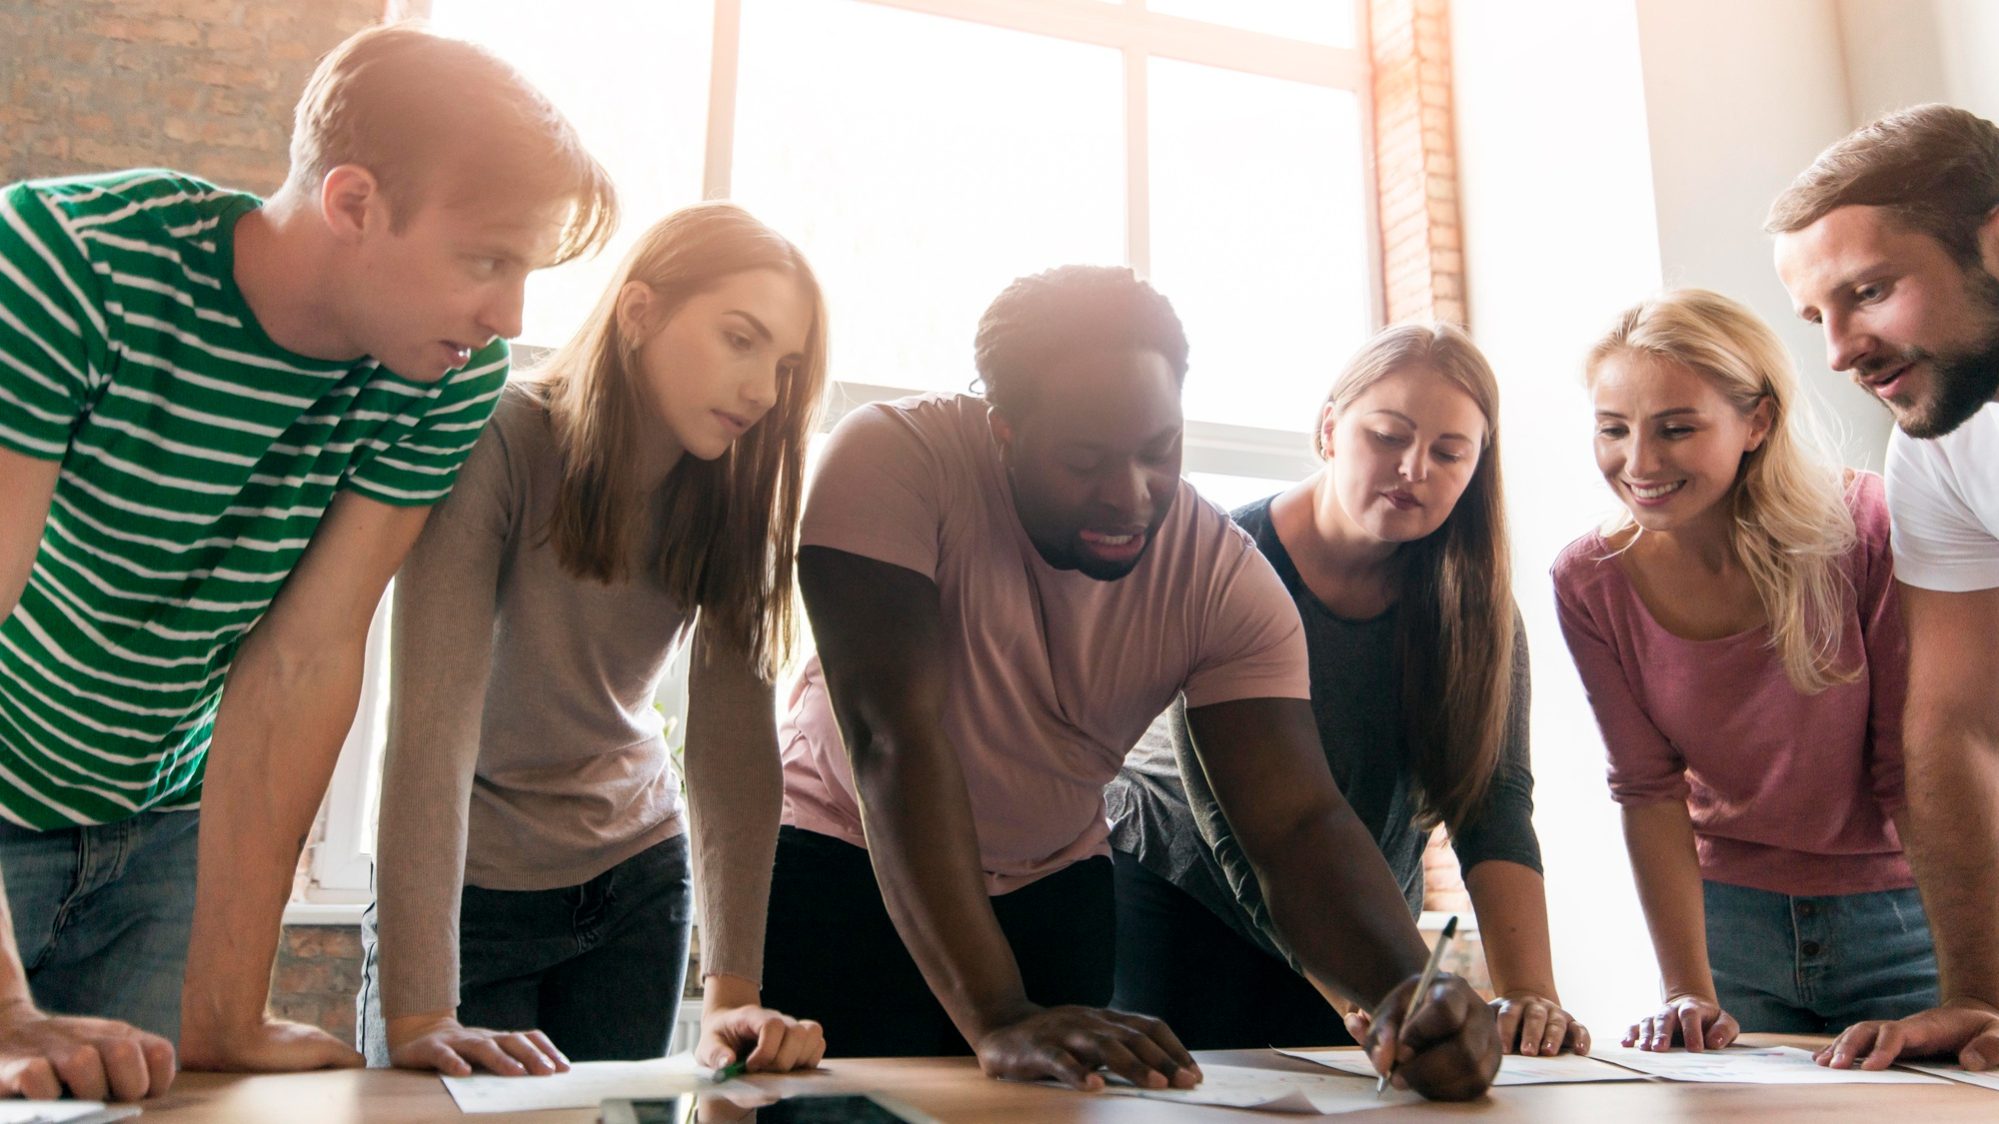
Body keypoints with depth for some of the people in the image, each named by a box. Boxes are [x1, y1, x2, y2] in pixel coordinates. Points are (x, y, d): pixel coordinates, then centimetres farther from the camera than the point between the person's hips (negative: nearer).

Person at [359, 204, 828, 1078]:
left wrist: (732, 991, -27)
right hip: (468, 887, -3)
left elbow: (735, 735, -18)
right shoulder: (500, 442, -22)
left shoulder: (735, 497, -10)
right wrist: (420, 1011, -36)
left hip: (637, 882, 4)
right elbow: (433, 716, -30)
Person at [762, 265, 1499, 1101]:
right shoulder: (894, 459, -26)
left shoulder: (1226, 579, -17)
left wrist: (1404, 985, -42)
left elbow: (1299, 824, -22)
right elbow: (893, 736, -33)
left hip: (1055, 883, 2)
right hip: (847, 860, -2)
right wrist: (997, 1020, -40)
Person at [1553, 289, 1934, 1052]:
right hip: (1731, 918, 1)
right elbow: (1649, 790, -9)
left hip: (1897, 916, -1)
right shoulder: (1590, 581, -12)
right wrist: (1689, 992, -15)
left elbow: (1912, 772, -14)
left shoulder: (1867, 530, -18)